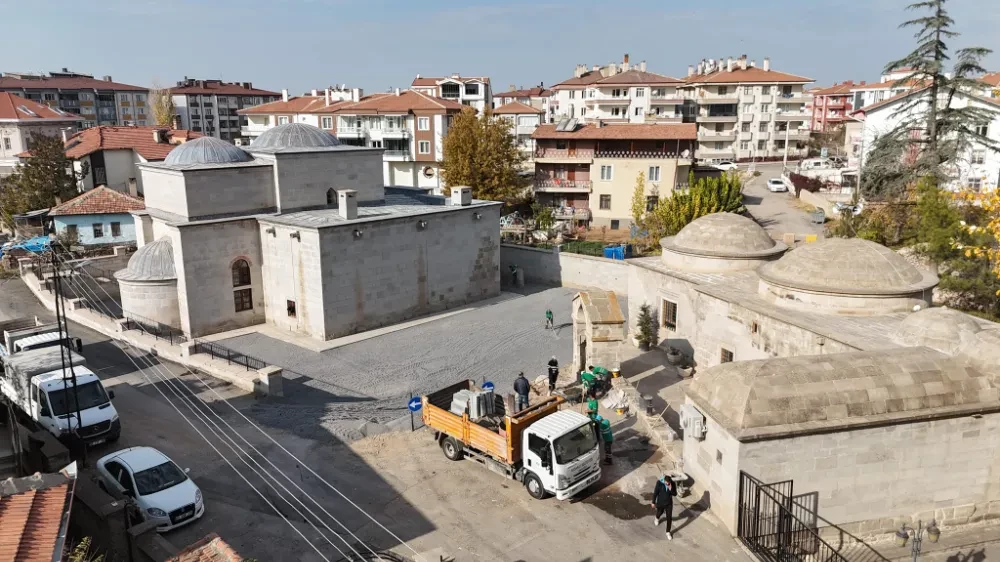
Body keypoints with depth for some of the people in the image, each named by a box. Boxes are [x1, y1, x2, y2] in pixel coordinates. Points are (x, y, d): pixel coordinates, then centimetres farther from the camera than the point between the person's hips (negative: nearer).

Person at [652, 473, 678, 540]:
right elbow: (655, 493, -14)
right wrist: (653, 502, -6)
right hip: (660, 503, -1)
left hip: (669, 503, 1)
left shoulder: (673, 484, -20)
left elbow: (675, 494, -11)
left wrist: (670, 490, -32)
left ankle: (668, 532, 24)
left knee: (669, 518, 4)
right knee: (660, 512, 26)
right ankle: (657, 518, 63)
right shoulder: (659, 483, -26)